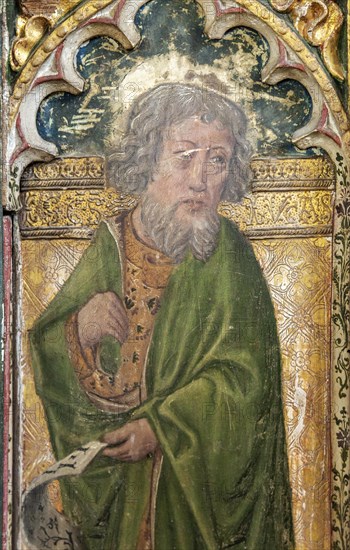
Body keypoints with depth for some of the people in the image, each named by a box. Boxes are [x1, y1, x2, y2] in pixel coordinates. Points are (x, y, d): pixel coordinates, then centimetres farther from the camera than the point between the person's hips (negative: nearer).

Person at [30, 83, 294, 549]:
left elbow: (242, 378, -16)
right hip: (113, 466, 3)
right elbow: (47, 349, -2)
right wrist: (80, 328, -22)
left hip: (203, 466, -2)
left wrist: (163, 426, -23)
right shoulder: (112, 241, -6)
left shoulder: (230, 256, -13)